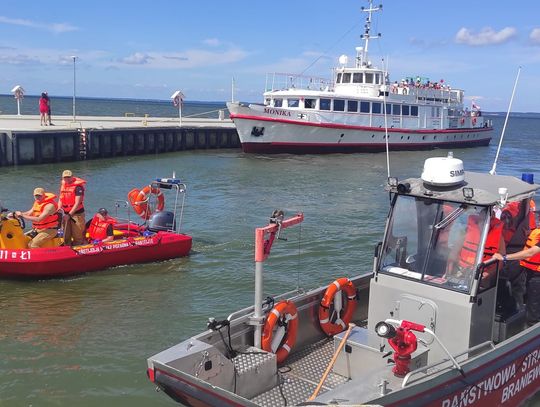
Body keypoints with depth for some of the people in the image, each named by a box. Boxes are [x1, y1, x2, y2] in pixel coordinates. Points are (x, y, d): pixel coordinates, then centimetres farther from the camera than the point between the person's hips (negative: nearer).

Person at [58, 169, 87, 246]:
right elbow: (60, 199, 14)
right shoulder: (63, 185, 10)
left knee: (77, 236, -2)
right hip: (66, 214, 7)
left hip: (77, 213, -7)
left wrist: (69, 215, -21)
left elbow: (77, 203, -18)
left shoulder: (78, 186, -14)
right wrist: (59, 209, -5)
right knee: (66, 236, 13)